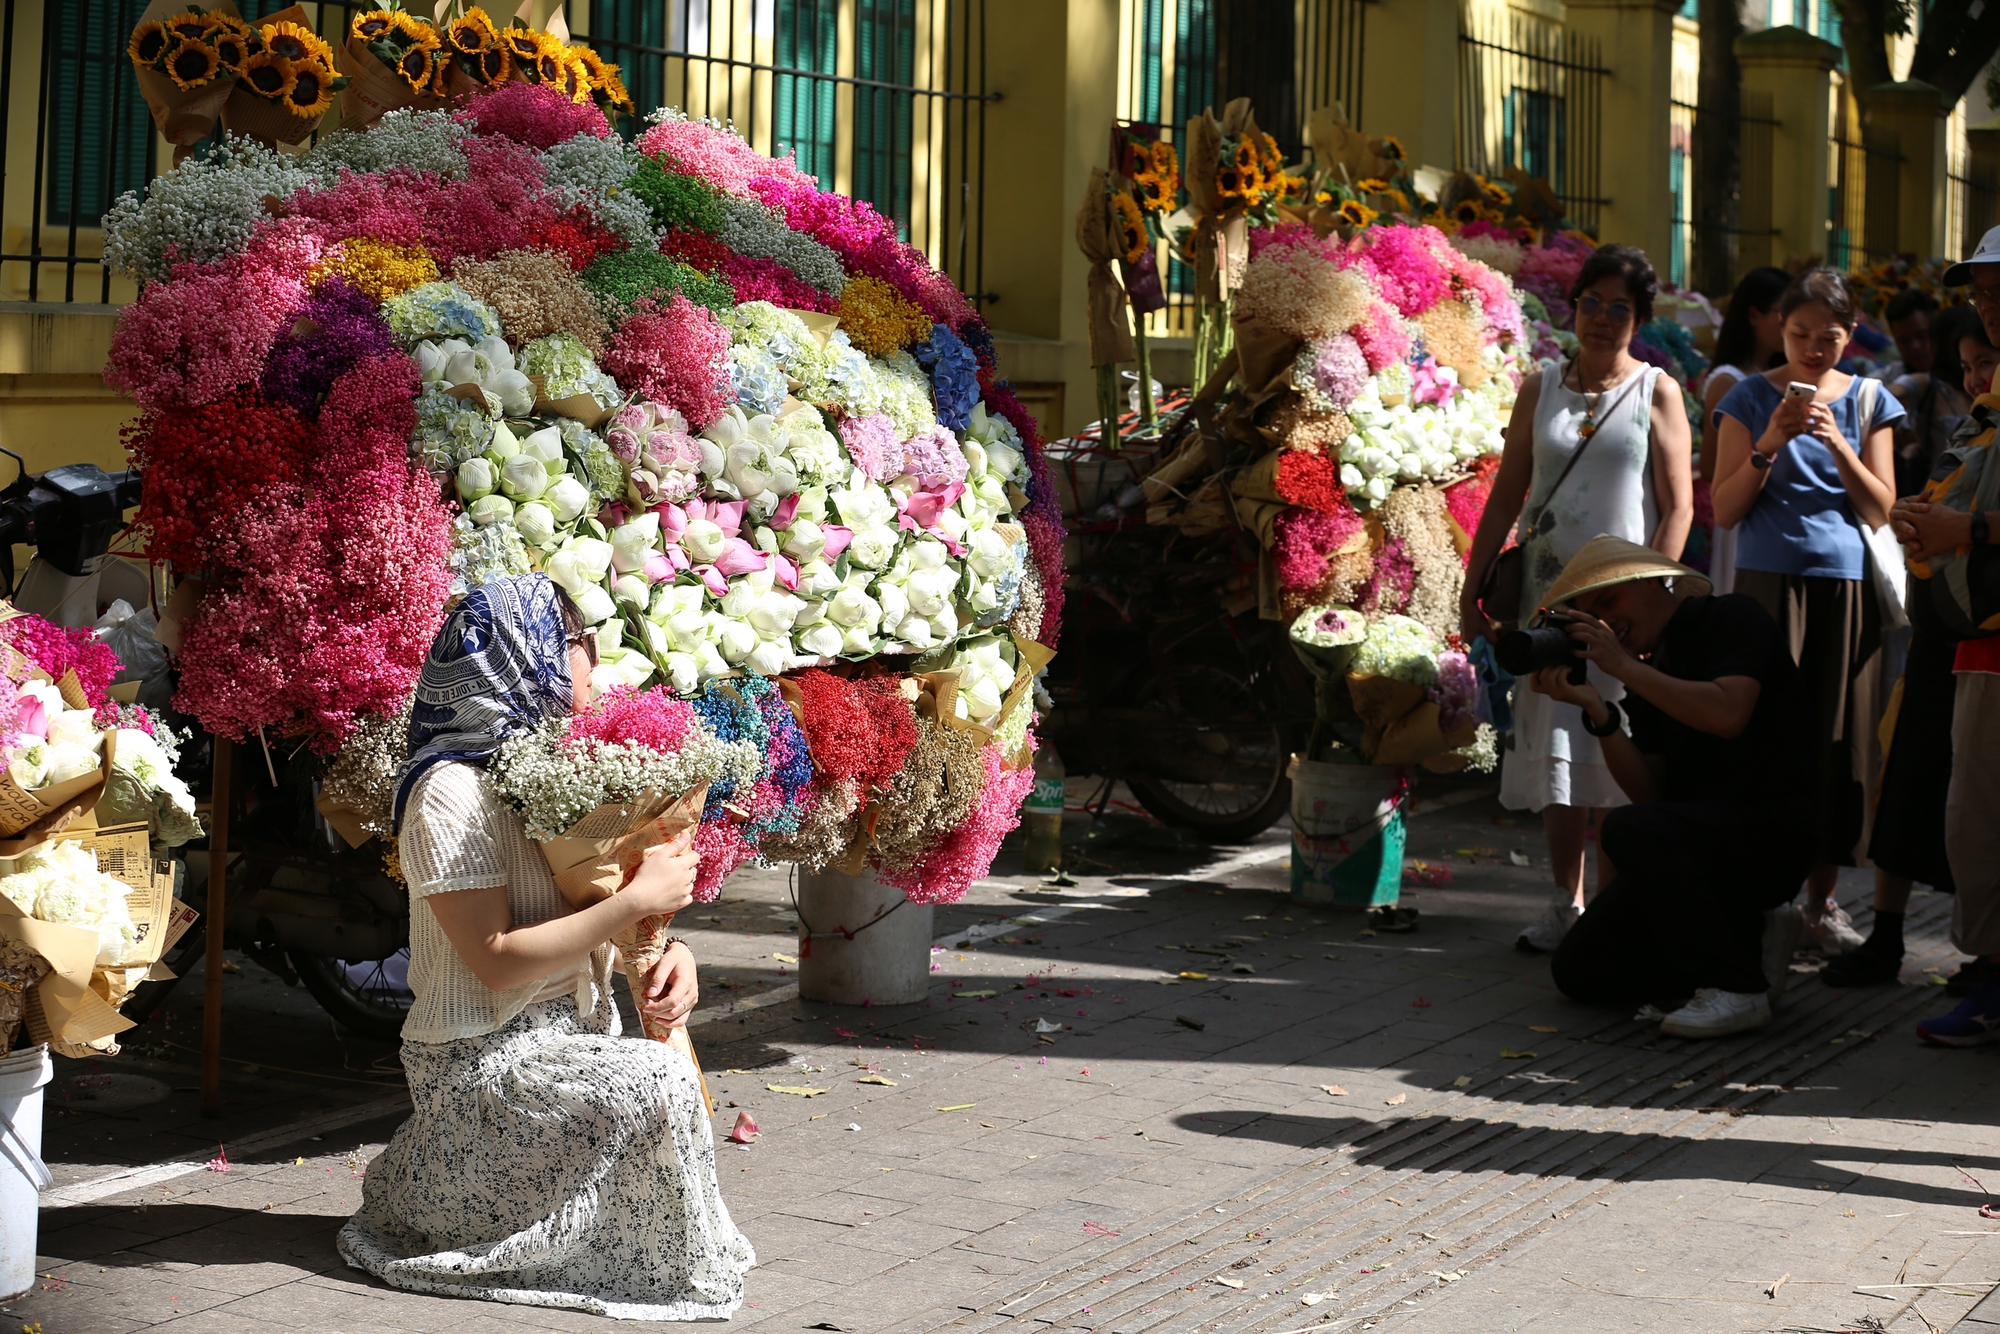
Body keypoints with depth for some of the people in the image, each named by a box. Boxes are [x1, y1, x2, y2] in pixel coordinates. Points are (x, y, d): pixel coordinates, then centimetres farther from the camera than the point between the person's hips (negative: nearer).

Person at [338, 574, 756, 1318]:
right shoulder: (453, 788, -18)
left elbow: (587, 911, 14)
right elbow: (497, 962, -23)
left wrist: (670, 953, -8)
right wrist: (639, 901, -22)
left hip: (562, 1032, 9)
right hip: (481, 1058, -9)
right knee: (660, 1086, -26)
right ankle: (678, 1272, -2)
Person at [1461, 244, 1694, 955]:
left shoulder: (1657, 393, 2)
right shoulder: (1541, 389, 11)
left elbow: (1678, 506, -3)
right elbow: (1507, 497, 12)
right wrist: (1473, 587, 7)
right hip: (1548, 591, 3)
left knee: (1614, 755, -4)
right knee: (1554, 754, 3)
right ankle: (1566, 904, 10)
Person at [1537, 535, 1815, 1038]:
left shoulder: (1734, 617, -3)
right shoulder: (1651, 669, 15)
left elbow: (1727, 716, -23)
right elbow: (1650, 791, 4)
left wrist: (1623, 666, -18)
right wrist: (1596, 709, -9)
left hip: (1772, 828, -8)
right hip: (1697, 836, 8)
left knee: (1629, 831, -34)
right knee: (1578, 971, -1)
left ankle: (1736, 988, -24)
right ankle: (1749, 938, 8)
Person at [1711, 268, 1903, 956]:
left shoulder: (1868, 401, 8)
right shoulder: (1752, 398, 4)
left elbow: (1880, 510, 3)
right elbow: (1724, 510, 0)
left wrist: (1838, 445, -12)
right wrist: (1767, 447, -15)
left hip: (1845, 586, 2)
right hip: (1769, 582, -2)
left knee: (1838, 741, 3)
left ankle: (1822, 899, 13)